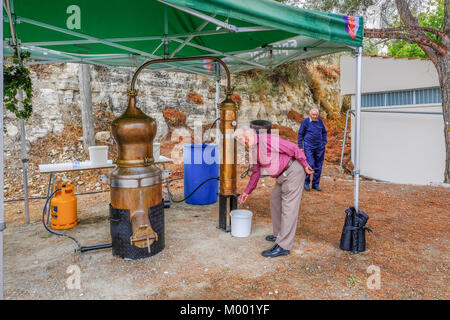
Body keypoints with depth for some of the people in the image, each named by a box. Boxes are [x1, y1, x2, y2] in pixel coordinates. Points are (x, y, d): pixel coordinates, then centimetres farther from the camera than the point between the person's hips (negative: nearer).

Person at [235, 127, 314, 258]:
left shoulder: (266, 139, -18)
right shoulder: (254, 150, 12)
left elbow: (292, 147, -19)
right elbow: (256, 172, 22)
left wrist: (305, 165, -12)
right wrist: (247, 192, 24)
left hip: (293, 171, -10)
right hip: (283, 175, 10)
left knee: (288, 208, -8)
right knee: (275, 201, 19)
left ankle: (283, 246, -4)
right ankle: (279, 235, 33)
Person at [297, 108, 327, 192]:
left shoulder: (320, 121, 6)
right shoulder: (305, 121, -5)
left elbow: (324, 132, 19)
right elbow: (300, 134, -1)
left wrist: (324, 143, 10)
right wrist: (300, 147, -5)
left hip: (319, 147, 4)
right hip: (309, 146, -4)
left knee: (318, 166, 6)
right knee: (310, 165, -13)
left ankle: (315, 184, 18)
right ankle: (306, 183, 7)